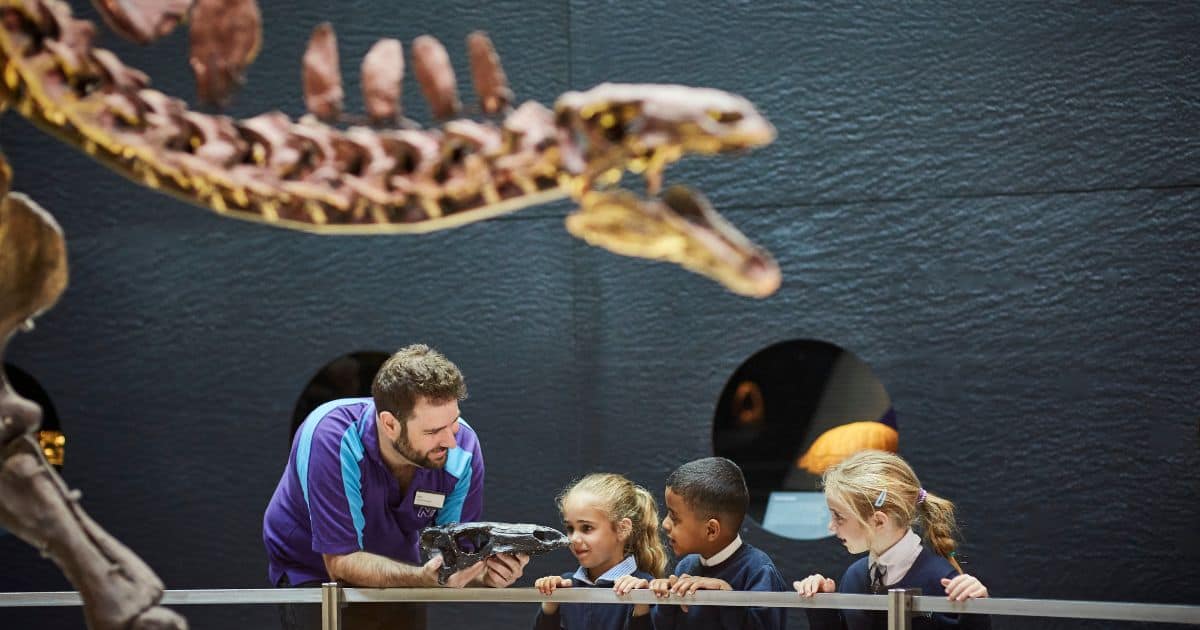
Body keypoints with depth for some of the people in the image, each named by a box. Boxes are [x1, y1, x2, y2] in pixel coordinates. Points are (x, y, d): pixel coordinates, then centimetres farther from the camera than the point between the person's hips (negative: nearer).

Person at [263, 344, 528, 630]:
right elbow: (341, 561, -30)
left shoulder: (463, 448, -20)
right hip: (314, 572, -3)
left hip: (396, 577, 3)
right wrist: (424, 578, -44)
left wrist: (483, 573, -35)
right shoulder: (332, 439, -32)